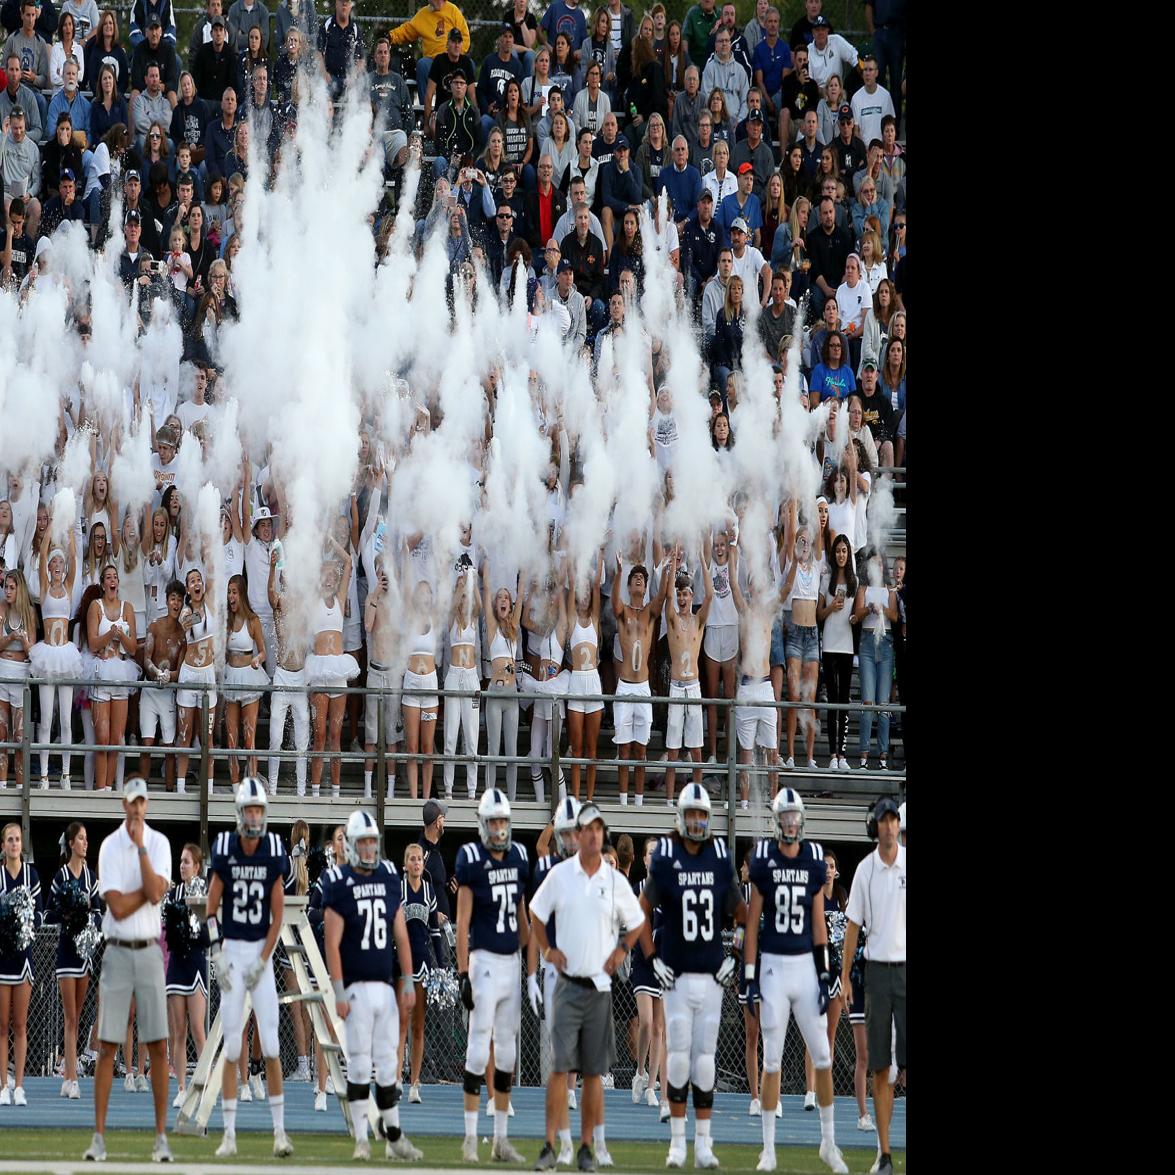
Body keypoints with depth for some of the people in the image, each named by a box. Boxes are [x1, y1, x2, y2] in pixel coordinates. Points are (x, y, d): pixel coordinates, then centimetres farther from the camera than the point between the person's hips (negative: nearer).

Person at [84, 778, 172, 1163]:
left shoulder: (159, 843, 3)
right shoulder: (109, 847, -2)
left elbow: (155, 892, -14)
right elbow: (118, 908, -11)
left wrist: (140, 846, -15)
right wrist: (149, 889, -10)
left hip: (150, 953, 1)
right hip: (117, 953, -1)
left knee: (158, 1046, -1)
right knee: (107, 1046, -1)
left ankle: (161, 1136, 3)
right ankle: (99, 1136, 1)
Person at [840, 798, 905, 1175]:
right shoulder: (865, 870, 4)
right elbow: (853, 926, 8)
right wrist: (845, 977, 4)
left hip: (906, 969, -2)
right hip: (877, 970, 2)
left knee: (909, 1062, -8)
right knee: (879, 1068, 3)